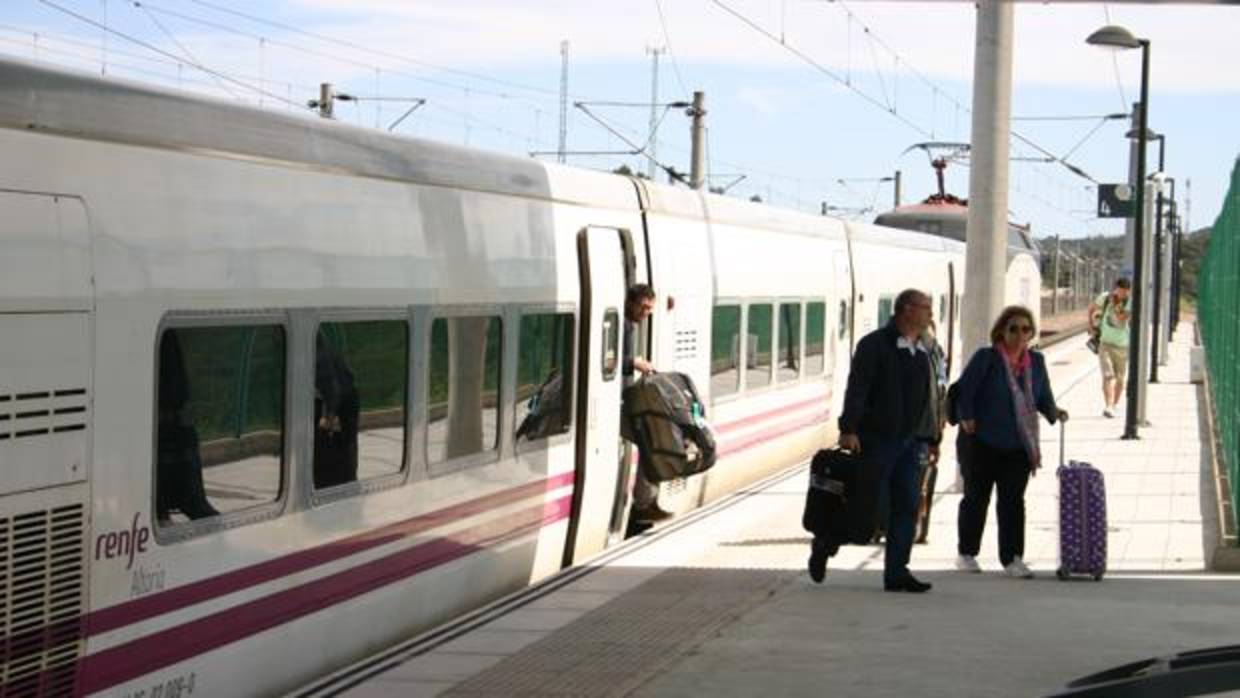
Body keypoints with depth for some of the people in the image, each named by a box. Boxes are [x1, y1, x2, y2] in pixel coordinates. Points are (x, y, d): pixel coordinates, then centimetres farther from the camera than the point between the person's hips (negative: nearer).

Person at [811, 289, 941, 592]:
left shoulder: (924, 352, 15)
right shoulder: (875, 345, -8)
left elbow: (928, 399, 21)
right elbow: (856, 390, -14)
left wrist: (931, 439, 20)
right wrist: (848, 428, -23)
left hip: (910, 442, 7)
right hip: (876, 439, -7)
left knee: (906, 507, 1)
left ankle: (896, 572, 5)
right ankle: (823, 545, 20)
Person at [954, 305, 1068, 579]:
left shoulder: (1035, 361, 8)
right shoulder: (985, 358, -8)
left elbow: (1043, 395, 15)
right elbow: (964, 390, -9)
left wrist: (1053, 411, -3)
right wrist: (966, 417, -17)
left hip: (1018, 445, 4)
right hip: (983, 443, -4)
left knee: (1013, 501, 3)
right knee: (977, 497, 7)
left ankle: (1012, 558, 6)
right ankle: (966, 553, 20)